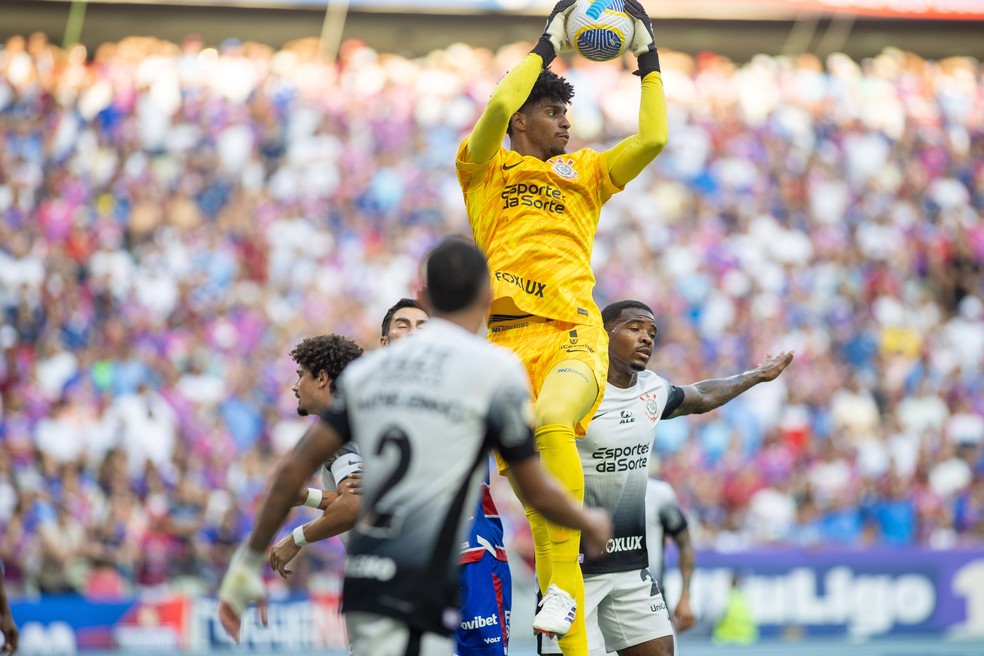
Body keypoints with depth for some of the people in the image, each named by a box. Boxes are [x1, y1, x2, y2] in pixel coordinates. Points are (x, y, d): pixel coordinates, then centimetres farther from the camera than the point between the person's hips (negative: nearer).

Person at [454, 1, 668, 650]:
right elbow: (498, 107, -1)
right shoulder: (485, 168, 17)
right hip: (506, 338, 0)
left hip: (571, 332, 0)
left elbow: (653, 139, 16)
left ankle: (562, 586, -31)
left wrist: (649, 62, 19)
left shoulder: (583, 172, 25)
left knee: (552, 423, -34)